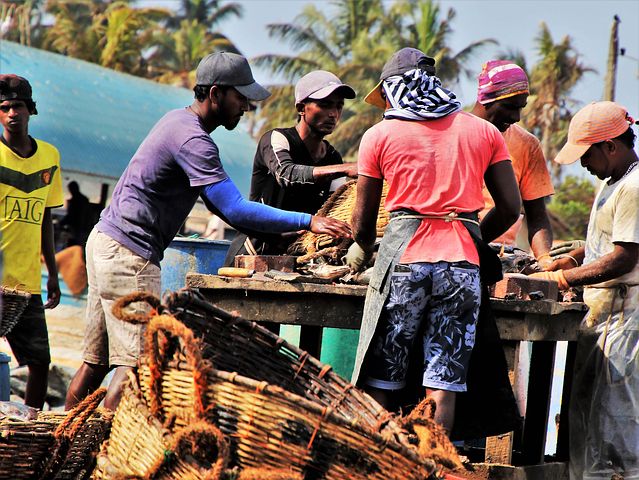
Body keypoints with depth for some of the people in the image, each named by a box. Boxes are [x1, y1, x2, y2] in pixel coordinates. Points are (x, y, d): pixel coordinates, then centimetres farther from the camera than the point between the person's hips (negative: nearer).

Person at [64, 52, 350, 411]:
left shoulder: (178, 119, 15)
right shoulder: (194, 141, -18)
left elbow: (220, 202, 23)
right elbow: (234, 210, -24)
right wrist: (307, 222, -23)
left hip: (107, 243, 10)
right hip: (130, 254, -10)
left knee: (97, 362, 12)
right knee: (135, 365, -13)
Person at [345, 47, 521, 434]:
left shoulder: (380, 135, 7)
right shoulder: (484, 131, 12)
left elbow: (363, 221, 10)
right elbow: (510, 208, 10)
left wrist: (360, 251, 31)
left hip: (402, 257, -1)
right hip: (463, 264, 2)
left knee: (381, 384, 5)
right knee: (444, 384, 1)